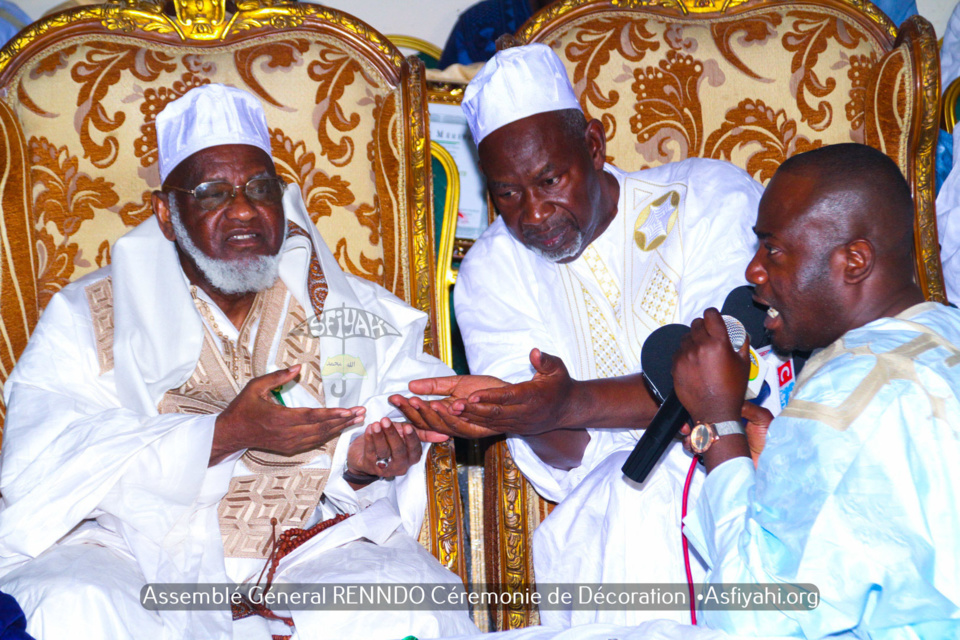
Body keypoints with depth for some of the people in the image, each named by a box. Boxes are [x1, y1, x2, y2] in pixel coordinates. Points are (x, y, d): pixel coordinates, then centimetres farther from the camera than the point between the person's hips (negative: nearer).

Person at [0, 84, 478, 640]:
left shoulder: (348, 309, 10)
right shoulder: (88, 318, 3)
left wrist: (359, 461, -14)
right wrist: (224, 435, -19)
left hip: (304, 548, 2)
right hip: (136, 556, -1)